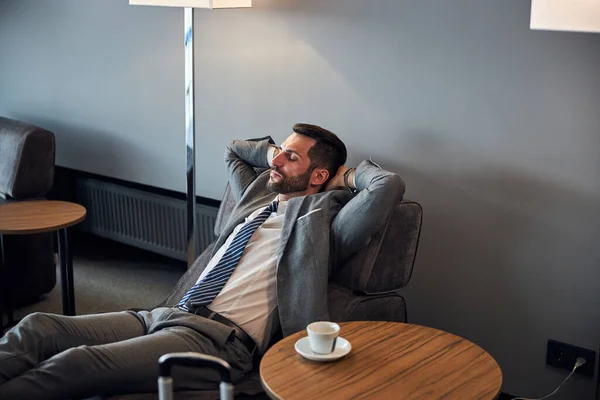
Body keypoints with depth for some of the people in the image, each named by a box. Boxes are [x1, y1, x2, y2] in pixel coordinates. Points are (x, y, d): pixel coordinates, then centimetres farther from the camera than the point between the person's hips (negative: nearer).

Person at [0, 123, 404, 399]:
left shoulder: (324, 219, 1)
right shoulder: (259, 194, 24)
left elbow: (390, 185, -14)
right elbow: (233, 150, 44)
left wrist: (349, 175, 4)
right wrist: (271, 152, 28)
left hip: (221, 339, -8)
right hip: (168, 314, 8)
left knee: (76, 363, -29)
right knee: (37, 327, -11)